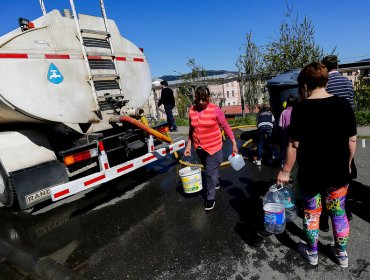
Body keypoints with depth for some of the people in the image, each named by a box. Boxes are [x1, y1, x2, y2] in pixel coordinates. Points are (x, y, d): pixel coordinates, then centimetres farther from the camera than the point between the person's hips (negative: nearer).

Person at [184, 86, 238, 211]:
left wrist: (234, 144, -11)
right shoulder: (191, 110, -1)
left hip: (213, 147, -5)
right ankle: (216, 182, 51)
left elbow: (226, 126, -9)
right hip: (200, 148, 5)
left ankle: (210, 198, 15)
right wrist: (188, 146, 7)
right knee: (210, 169, 23)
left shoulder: (215, 109, -13)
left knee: (210, 172, -2)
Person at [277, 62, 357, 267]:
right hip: (339, 173, 4)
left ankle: (312, 252, 35)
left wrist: (285, 171, -7)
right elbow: (352, 141, 1)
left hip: (310, 174, -3)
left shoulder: (301, 108, -15)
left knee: (312, 213, 16)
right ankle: (342, 253, 39)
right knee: (338, 213, 21)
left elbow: (294, 145, -16)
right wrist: (347, 165, 15)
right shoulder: (343, 105, -4)